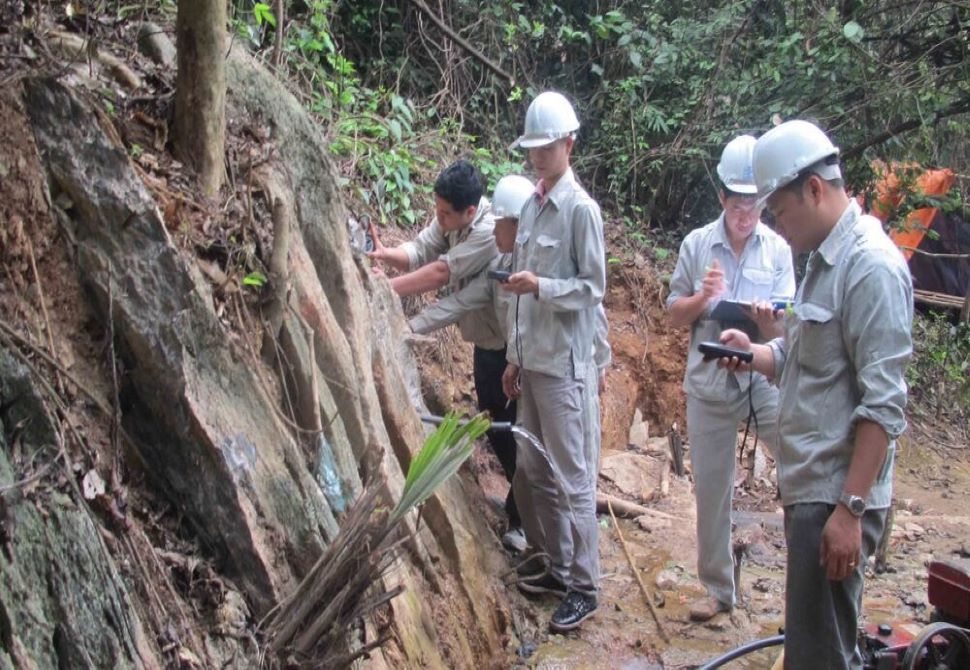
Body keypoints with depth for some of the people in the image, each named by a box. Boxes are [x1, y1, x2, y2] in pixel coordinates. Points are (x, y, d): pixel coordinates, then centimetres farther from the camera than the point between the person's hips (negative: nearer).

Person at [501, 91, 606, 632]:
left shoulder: (581, 209, -10)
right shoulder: (531, 206, 14)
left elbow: (594, 287, -11)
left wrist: (540, 286, -24)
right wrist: (515, 357, 18)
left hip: (562, 363, -8)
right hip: (531, 359, 8)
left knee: (571, 476, -4)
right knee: (535, 472, 13)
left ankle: (584, 587, 4)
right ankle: (558, 567, 25)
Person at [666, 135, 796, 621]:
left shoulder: (777, 249, -2)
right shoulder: (696, 245, 1)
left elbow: (783, 334, -2)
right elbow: (674, 316, 6)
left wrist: (767, 320, -25)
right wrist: (703, 297, -14)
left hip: (765, 379, -2)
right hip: (709, 382, 2)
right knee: (710, 490, 10)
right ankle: (717, 589, 27)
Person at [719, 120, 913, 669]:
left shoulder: (871, 266, -15)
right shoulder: (826, 260, 14)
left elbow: (885, 405, -20)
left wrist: (850, 508, -22)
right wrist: (754, 352, 2)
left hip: (837, 495, -9)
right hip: (811, 485, 9)